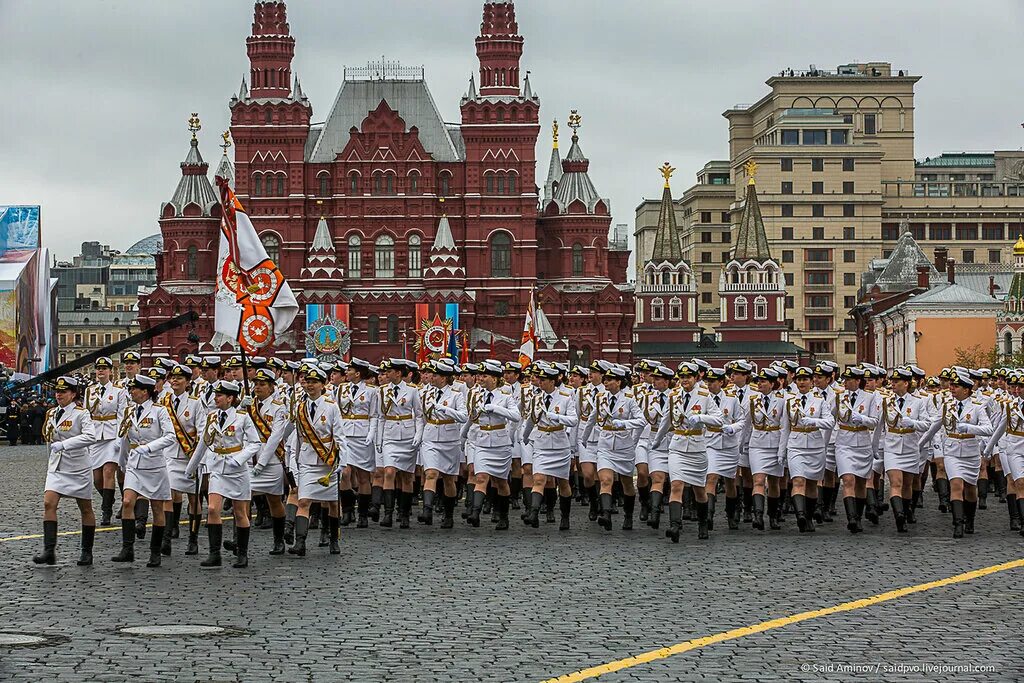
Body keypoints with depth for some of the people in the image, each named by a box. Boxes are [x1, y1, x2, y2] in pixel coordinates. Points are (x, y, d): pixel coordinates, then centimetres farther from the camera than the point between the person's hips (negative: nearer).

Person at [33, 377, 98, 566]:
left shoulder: (81, 414, -12)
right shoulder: (52, 414, 7)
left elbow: (90, 436, -28)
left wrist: (63, 444, -30)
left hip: (79, 466, -5)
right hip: (56, 467, 5)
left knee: (86, 509, 7)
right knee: (49, 503, -13)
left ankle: (87, 552, 19)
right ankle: (49, 551, -17)